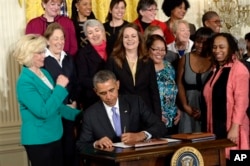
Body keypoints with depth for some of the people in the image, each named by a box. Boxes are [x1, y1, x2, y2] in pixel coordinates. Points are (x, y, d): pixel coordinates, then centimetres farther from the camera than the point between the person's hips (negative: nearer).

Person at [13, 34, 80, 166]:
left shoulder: (44, 73, 9)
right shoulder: (25, 82, -18)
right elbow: (43, 111, -26)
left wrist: (79, 115, 16)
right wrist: (60, 87, -21)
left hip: (54, 136, 8)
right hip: (38, 141, -8)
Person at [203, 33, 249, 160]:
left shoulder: (239, 69, -11)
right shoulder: (216, 69, 16)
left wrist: (235, 127, -20)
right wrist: (210, 126, 14)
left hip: (231, 128, -7)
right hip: (216, 126, 8)